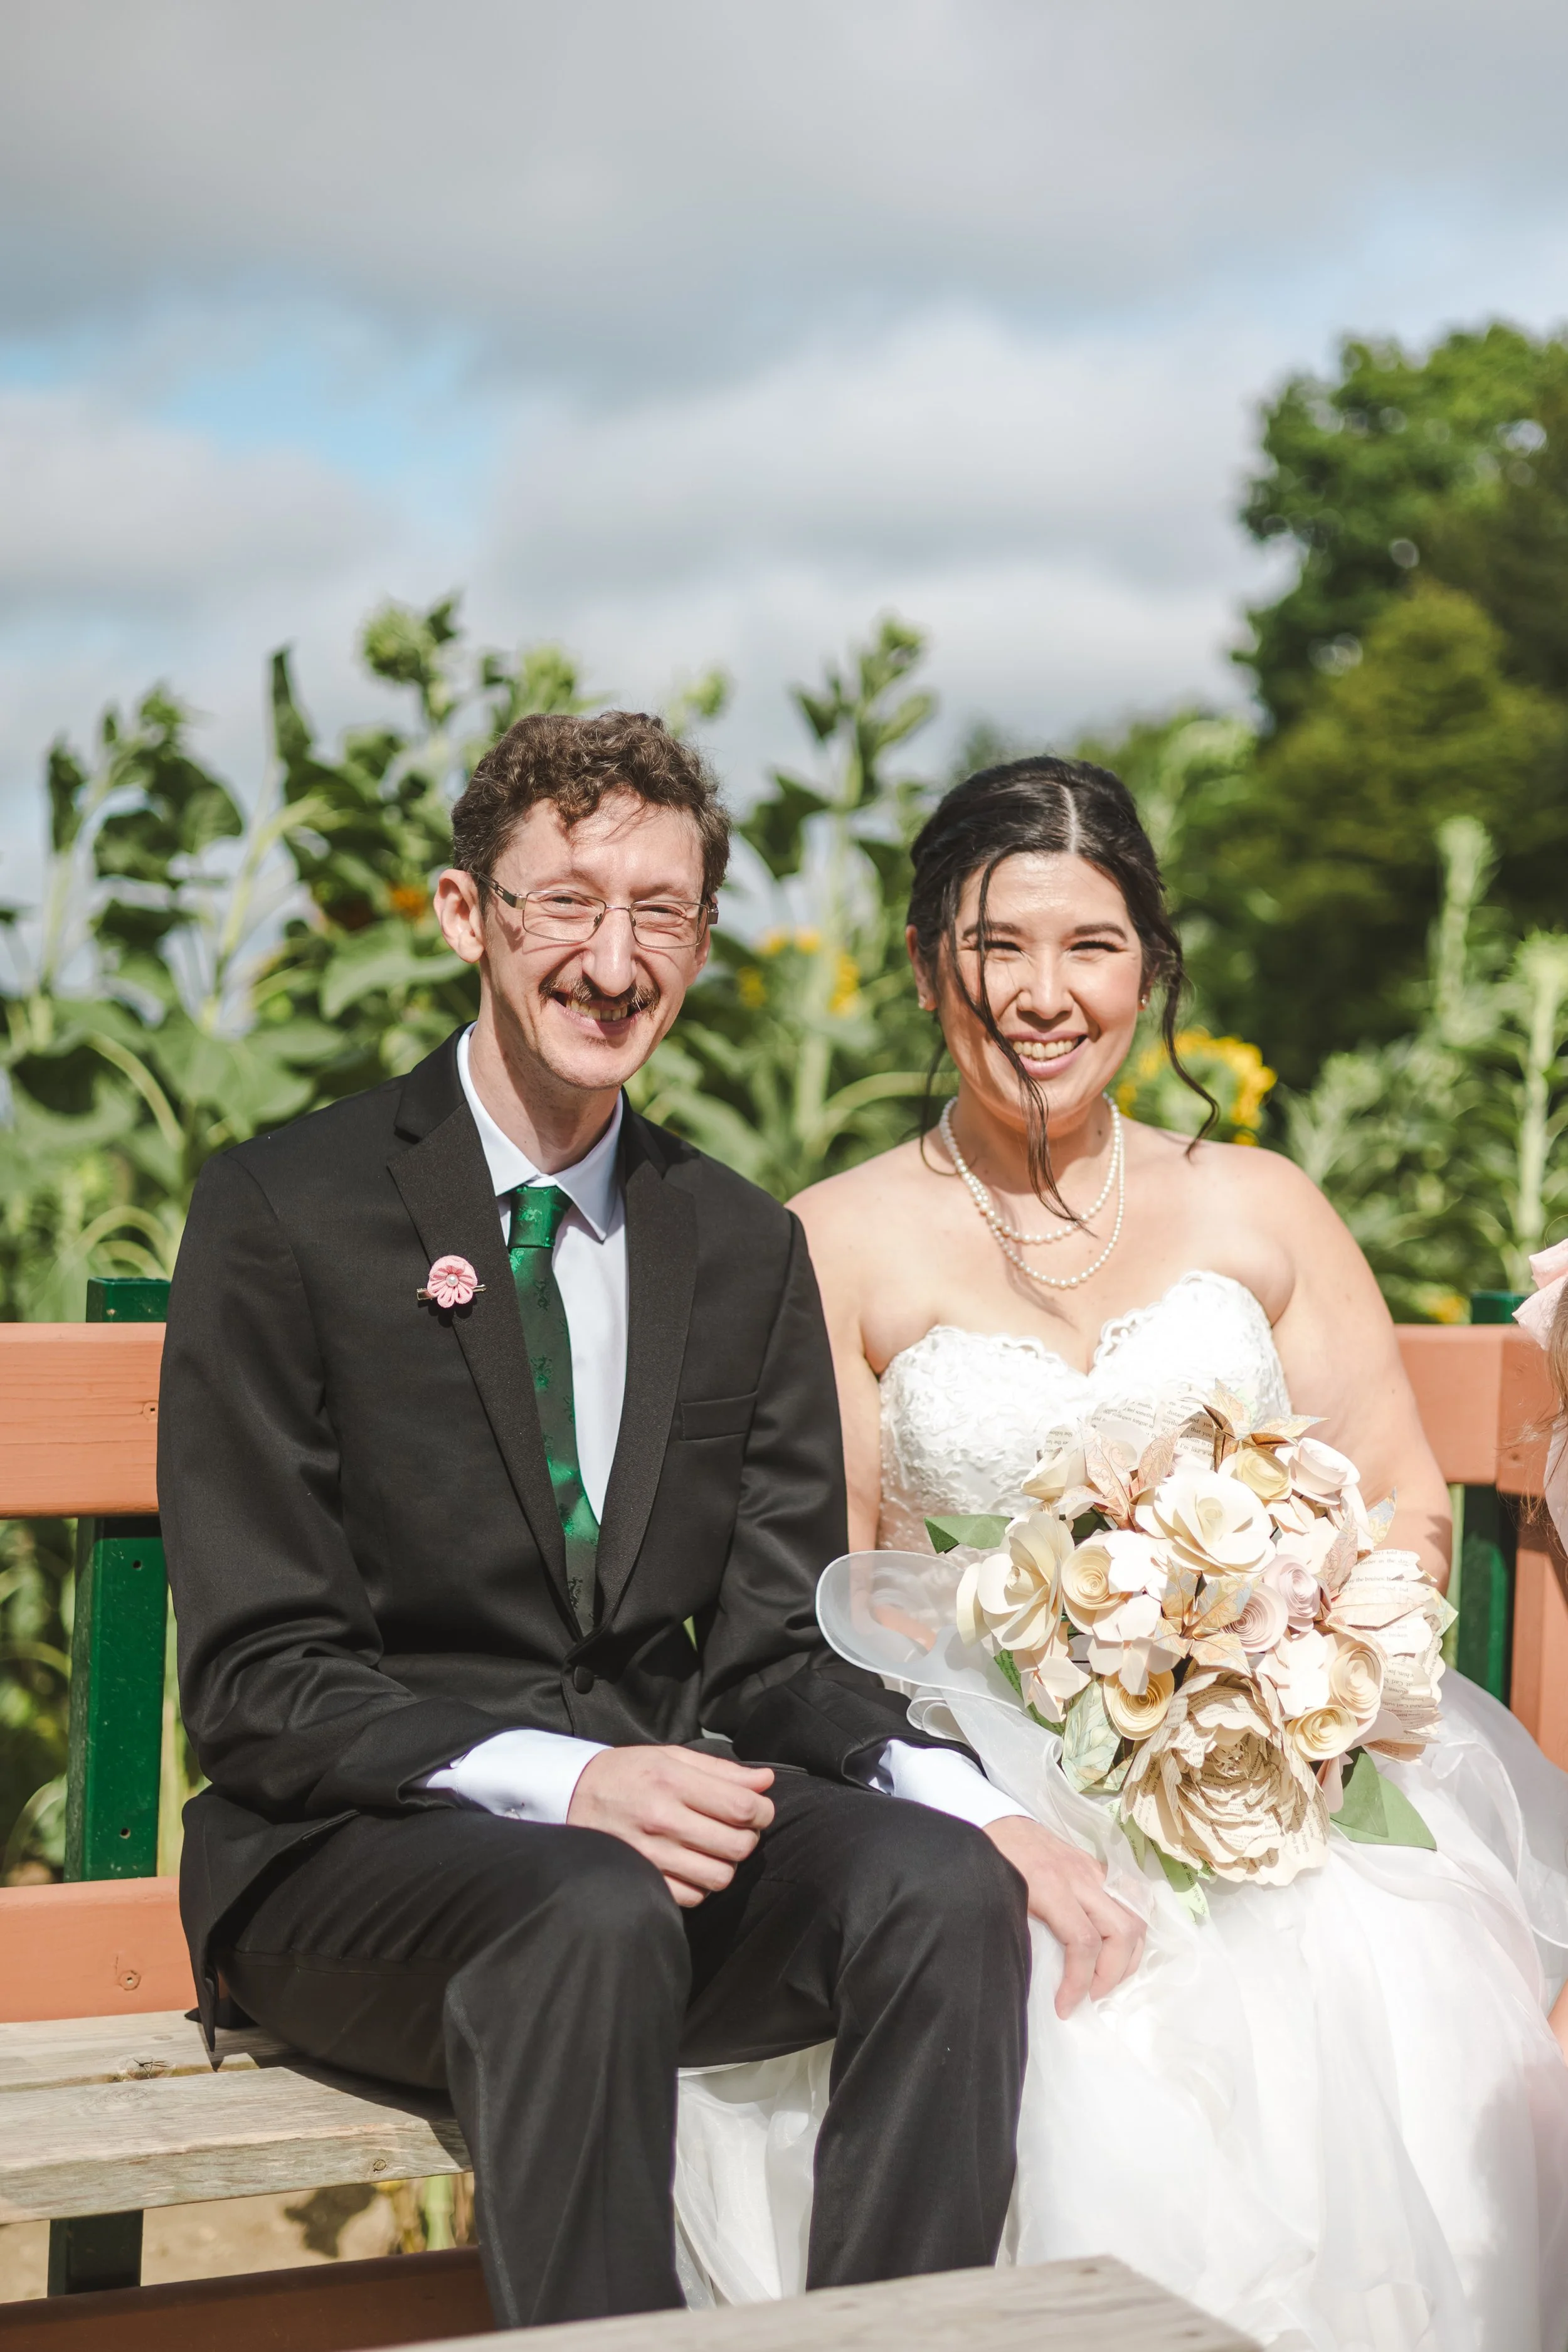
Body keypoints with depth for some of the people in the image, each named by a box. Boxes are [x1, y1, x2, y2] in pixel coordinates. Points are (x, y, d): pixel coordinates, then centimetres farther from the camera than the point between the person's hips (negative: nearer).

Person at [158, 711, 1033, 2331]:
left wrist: (980, 1808, -12)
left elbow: (776, 1646, 8)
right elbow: (255, 1679, -9)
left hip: (667, 1807, 5)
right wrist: (557, 1781, -24)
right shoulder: (285, 1210, -5)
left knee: (944, 1891, -25)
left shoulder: (745, 1246, 11)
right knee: (594, 1917, -36)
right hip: (358, 1846, -4)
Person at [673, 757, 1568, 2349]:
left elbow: (1409, 1508, 11)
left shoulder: (1258, 1209, 12)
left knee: (1398, 2026, -28)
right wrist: (991, 1818, -16)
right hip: (979, 1784, -2)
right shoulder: (840, 1244, 4)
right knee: (1099, 2047, -32)